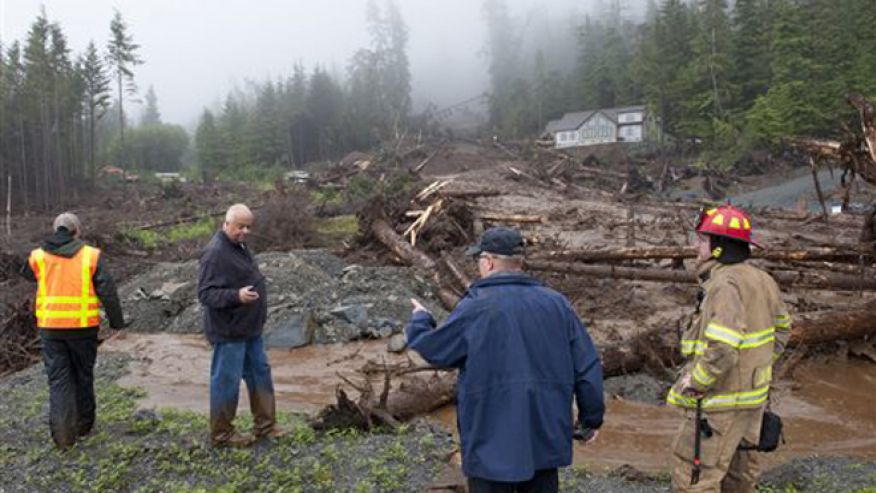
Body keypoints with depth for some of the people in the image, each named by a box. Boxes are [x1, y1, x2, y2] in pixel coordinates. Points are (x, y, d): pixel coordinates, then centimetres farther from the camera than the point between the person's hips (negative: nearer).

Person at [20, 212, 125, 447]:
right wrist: (117, 321, 3)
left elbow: (27, 273, 26)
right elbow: (108, 292, -6)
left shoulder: (38, 256, 2)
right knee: (83, 376, 15)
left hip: (50, 327, 1)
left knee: (58, 379, 7)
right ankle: (83, 424, 27)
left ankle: (62, 431, -4)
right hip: (83, 327, -1)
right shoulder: (91, 255, -5)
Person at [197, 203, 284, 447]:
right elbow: (205, 293, -26)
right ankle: (221, 434, 17)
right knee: (227, 381, 2)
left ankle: (265, 424, 28)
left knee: (260, 373, 16)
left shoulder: (239, 246, 11)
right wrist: (237, 296, -37)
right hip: (229, 331, -10)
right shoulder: (215, 253, -21)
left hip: (249, 329, 10)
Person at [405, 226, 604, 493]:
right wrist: (591, 418, 13)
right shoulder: (556, 303, 0)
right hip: (546, 438, 5)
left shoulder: (476, 308, -14)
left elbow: (434, 349, -2)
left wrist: (419, 320, 19)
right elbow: (588, 367, 1)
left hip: (492, 443, -4)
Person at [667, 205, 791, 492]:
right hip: (753, 393, 9)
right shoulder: (761, 280, 5)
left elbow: (722, 350, -31)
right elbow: (781, 329, 20)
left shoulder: (726, 284, -23)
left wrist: (694, 383, -18)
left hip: (721, 401, -9)